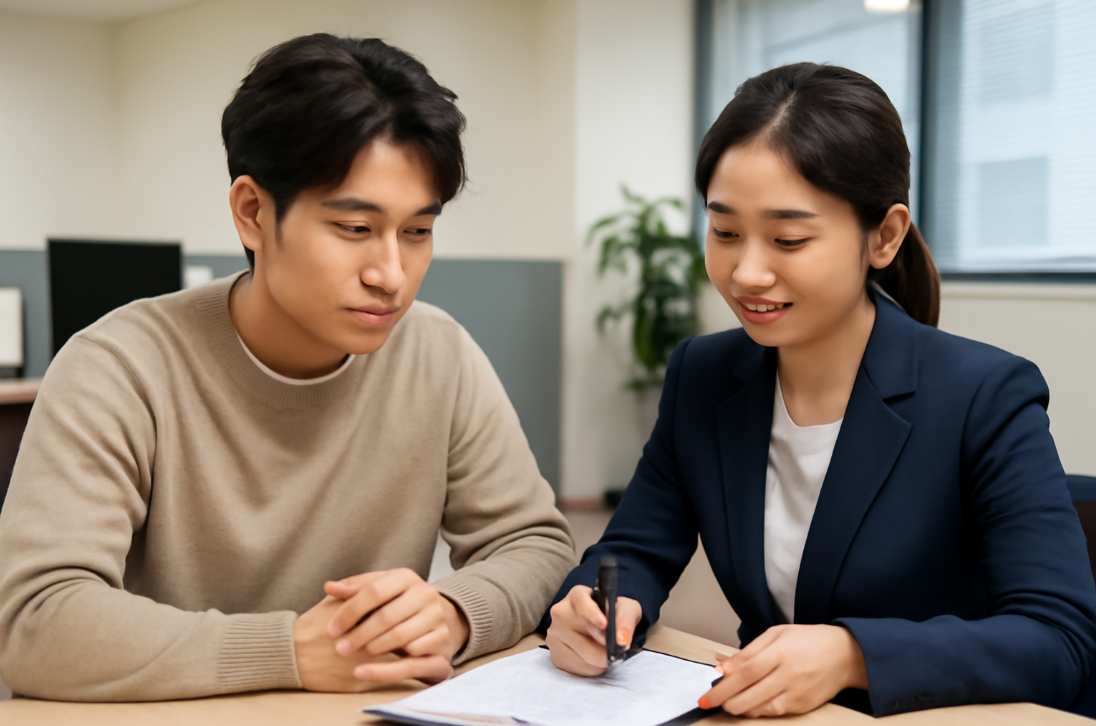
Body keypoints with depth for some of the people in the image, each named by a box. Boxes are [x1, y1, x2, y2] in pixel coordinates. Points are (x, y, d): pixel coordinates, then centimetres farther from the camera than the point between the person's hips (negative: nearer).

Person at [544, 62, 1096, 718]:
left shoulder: (988, 399, -13)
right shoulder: (700, 376, 1)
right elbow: (638, 550, 7)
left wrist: (853, 653, -31)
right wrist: (594, 609, -16)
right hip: (756, 713, 4)